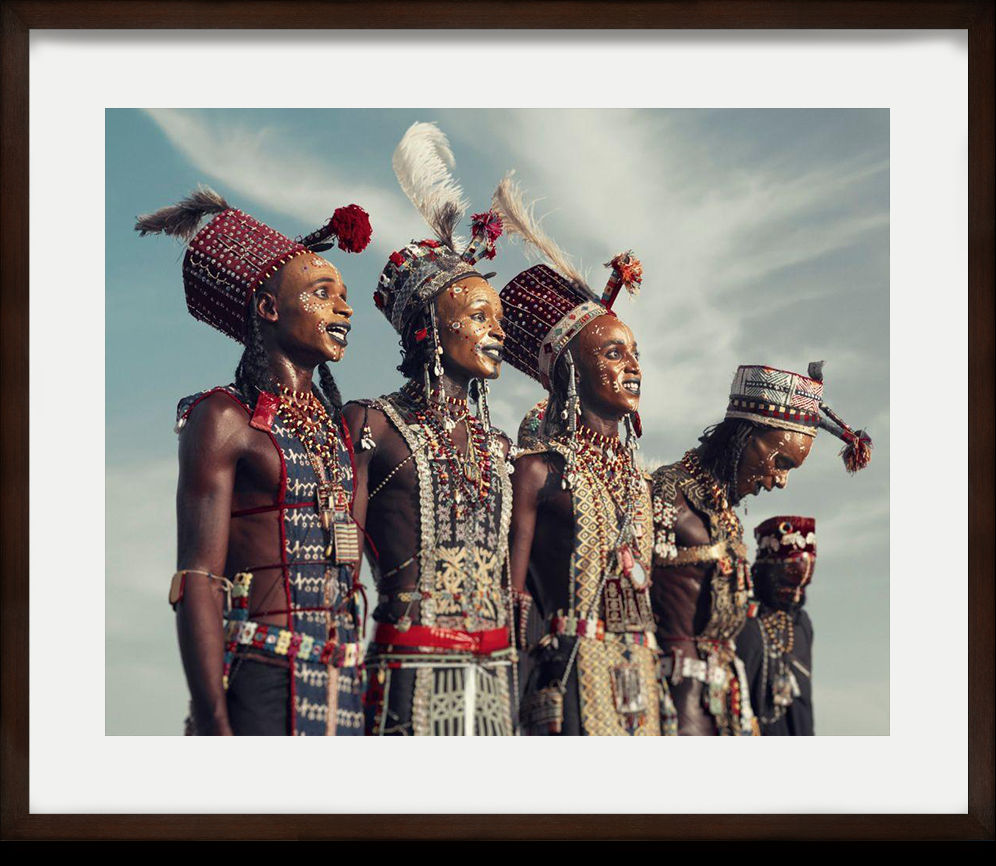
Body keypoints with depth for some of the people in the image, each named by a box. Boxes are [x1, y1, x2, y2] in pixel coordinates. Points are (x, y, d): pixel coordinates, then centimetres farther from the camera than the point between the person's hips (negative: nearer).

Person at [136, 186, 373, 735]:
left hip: (342, 687, 6)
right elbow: (196, 581, -10)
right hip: (261, 683, -6)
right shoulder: (225, 418, -2)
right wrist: (213, 722, -18)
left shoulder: (339, 427, 17)